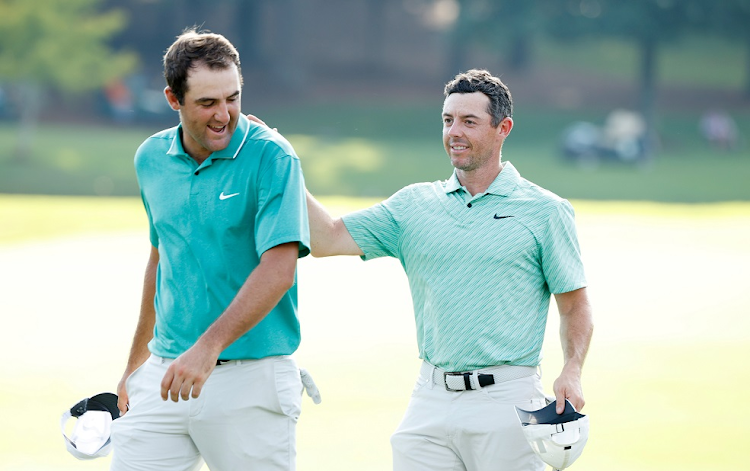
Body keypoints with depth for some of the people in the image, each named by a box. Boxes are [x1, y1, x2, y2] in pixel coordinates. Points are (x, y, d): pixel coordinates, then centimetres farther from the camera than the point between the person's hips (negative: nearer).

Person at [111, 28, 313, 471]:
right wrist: (137, 363, 26)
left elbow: (278, 271, -18)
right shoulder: (152, 158, 8)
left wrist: (209, 347, -26)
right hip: (165, 376, 5)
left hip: (251, 381, -5)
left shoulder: (271, 158, -9)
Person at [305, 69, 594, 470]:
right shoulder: (414, 205, 11)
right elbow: (327, 239, 4)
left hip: (507, 403, -3)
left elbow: (575, 304, 5)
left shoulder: (545, 211, 3)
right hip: (430, 402, 3)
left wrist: (572, 371, -12)